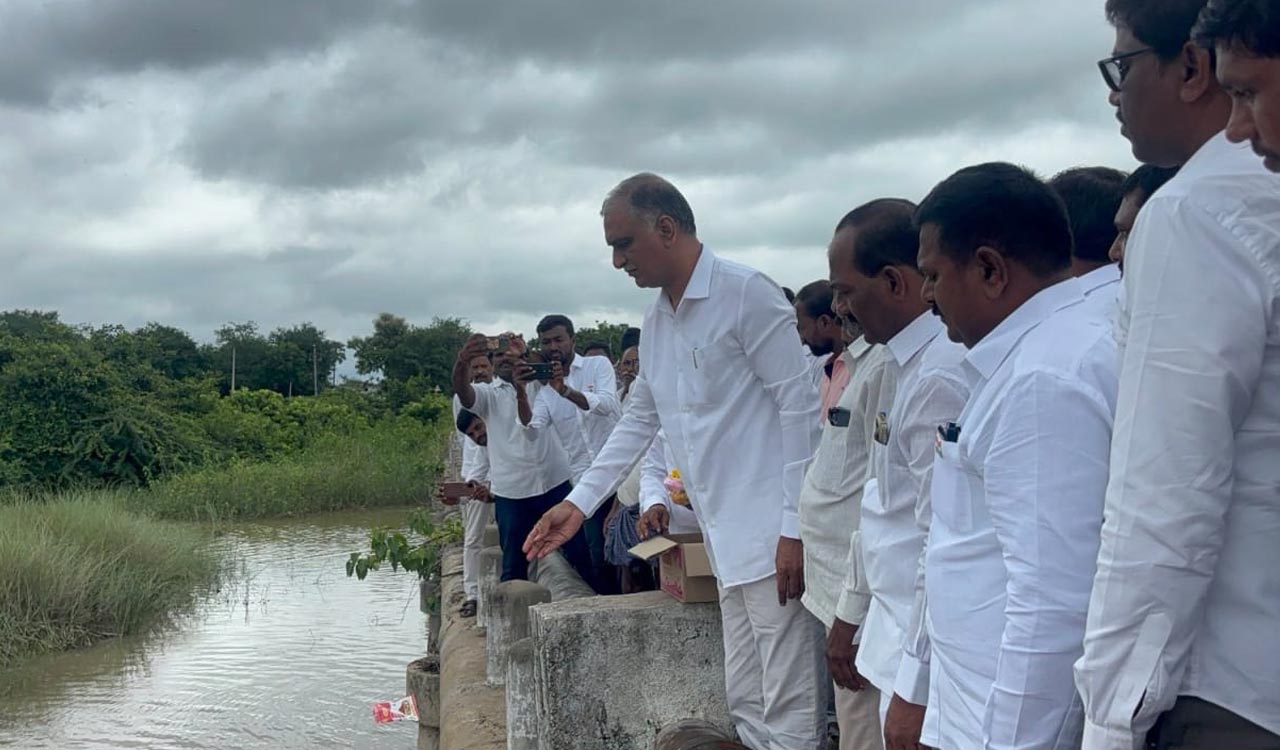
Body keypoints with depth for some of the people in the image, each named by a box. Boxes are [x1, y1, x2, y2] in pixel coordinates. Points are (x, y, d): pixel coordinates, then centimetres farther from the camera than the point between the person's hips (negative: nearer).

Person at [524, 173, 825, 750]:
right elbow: (638, 421, 23)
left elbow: (800, 407, -13)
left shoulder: (747, 293, -9)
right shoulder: (655, 320, 16)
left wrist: (794, 527, -16)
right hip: (727, 541, 8)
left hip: (772, 534, -8)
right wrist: (579, 502, 17)